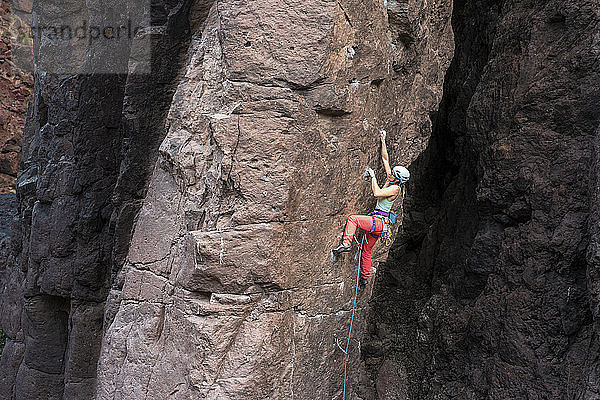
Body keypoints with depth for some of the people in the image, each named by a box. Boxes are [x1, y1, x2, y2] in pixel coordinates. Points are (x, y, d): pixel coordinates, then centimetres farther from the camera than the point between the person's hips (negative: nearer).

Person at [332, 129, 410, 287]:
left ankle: (346, 243, -32)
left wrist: (373, 176, -13)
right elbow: (385, 158, 14)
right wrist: (383, 141, 13)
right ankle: (364, 277, 25)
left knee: (352, 218, -23)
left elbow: (377, 193, -24)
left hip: (379, 221, -9)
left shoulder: (395, 188, -12)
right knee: (366, 250, 16)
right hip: (377, 223, 9)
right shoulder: (391, 181, 10)